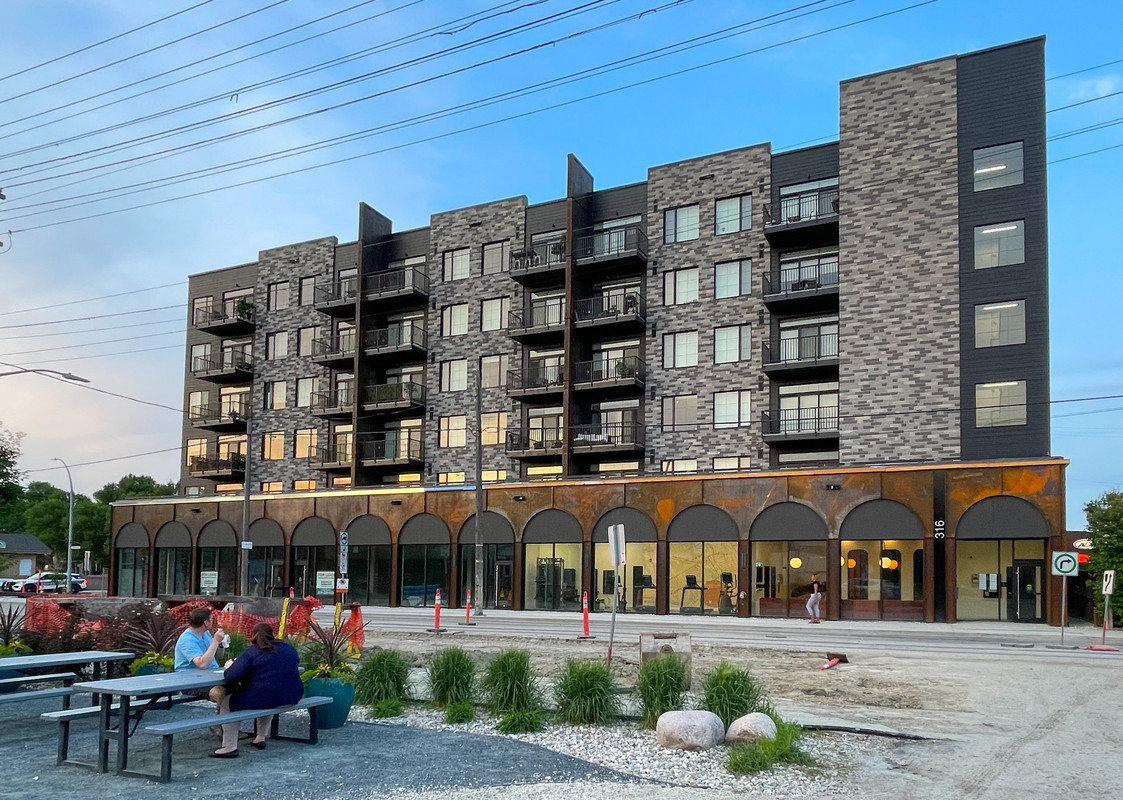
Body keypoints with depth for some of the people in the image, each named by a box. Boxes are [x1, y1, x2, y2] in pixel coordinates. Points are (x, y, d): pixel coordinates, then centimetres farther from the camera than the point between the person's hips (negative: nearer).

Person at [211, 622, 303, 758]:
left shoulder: (251, 652, -5)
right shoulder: (289, 648, 12)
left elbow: (231, 676, -12)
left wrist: (229, 667, 11)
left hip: (262, 699, -6)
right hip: (292, 698, 6)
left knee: (226, 702, 15)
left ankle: (230, 746, 8)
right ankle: (260, 738, 37)